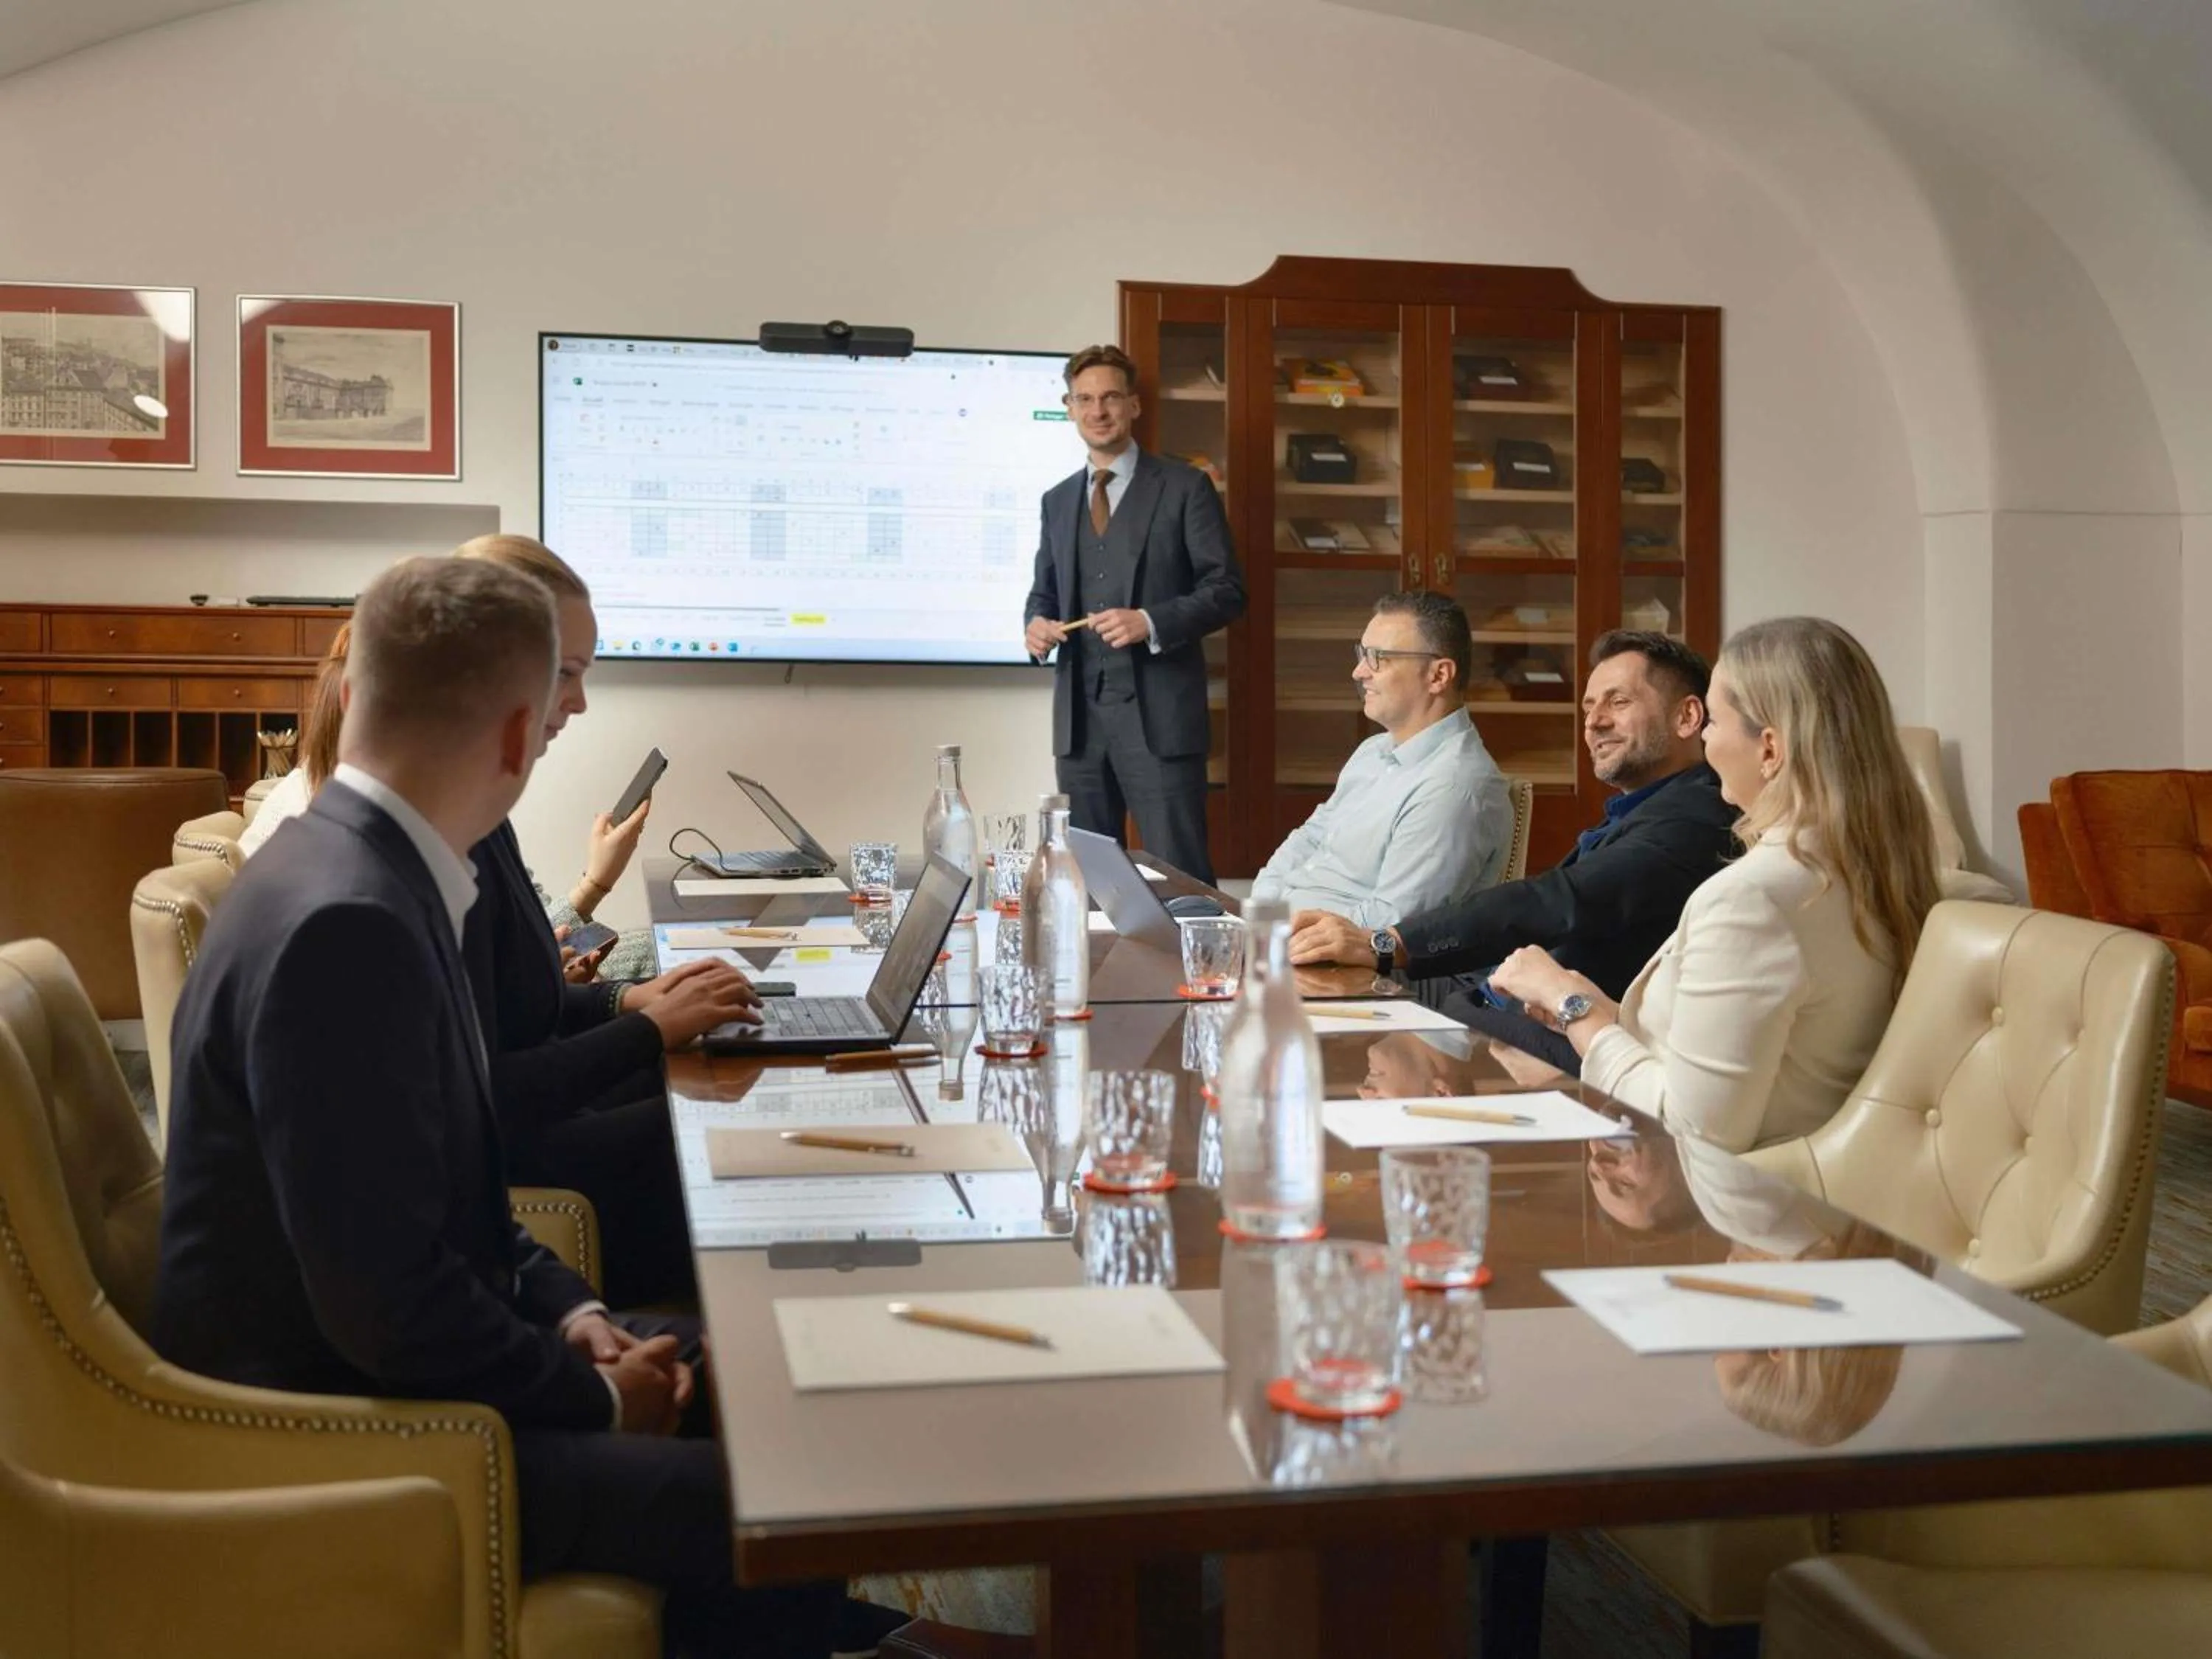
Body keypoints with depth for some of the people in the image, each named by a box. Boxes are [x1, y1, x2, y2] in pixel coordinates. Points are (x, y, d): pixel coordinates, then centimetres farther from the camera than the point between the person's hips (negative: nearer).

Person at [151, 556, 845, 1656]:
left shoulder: (361, 872, 2)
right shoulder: (346, 922, -27)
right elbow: (388, 1307, -26)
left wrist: (565, 1308, 2)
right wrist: (597, 1395, -12)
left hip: (386, 1358, 10)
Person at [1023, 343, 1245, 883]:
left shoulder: (1185, 488, 0)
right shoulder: (1057, 500, 16)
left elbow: (1226, 590, -4)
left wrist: (1151, 623, -19)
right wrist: (1036, 623, -1)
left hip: (1157, 713, -5)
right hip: (1079, 715, 5)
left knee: (1178, 874, -5)